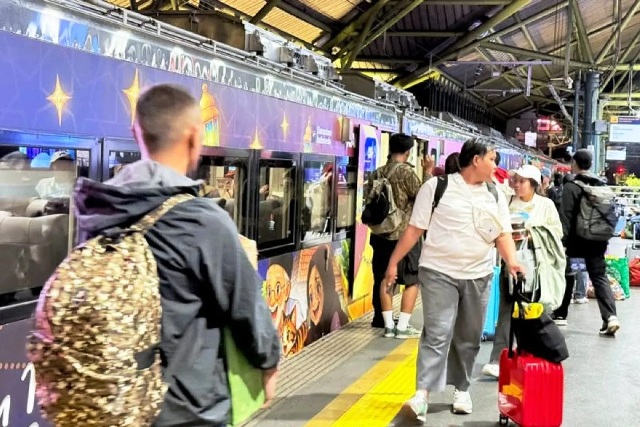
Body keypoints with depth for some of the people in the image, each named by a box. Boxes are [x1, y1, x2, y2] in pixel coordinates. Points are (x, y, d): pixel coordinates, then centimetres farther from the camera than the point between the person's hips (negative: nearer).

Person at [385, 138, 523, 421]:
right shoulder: (436, 187, -5)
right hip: (439, 272, -5)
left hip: (478, 275, 5)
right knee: (437, 334, -11)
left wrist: (512, 261, -12)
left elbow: (503, 235, 8)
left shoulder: (495, 196, 9)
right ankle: (422, 394, -11)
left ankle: (461, 389, 27)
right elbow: (414, 229, -4)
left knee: (468, 338, 13)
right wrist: (393, 263, -6)